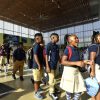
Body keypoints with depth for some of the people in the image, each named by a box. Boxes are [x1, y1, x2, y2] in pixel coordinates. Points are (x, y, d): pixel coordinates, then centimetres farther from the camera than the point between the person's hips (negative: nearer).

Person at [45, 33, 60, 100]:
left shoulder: (57, 46, 10)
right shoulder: (49, 45, -12)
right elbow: (46, 56, -16)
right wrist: (47, 66, -19)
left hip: (55, 64, 7)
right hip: (51, 65, -7)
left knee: (53, 78, 18)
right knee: (52, 79, 0)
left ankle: (53, 89, 34)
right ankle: (52, 92, 15)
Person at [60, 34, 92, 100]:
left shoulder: (76, 49, 9)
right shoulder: (67, 49, -15)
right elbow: (63, 62, -22)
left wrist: (85, 62, -1)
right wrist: (76, 63, -27)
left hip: (76, 70, 7)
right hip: (69, 70, -7)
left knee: (80, 88, 13)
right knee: (69, 89, 10)